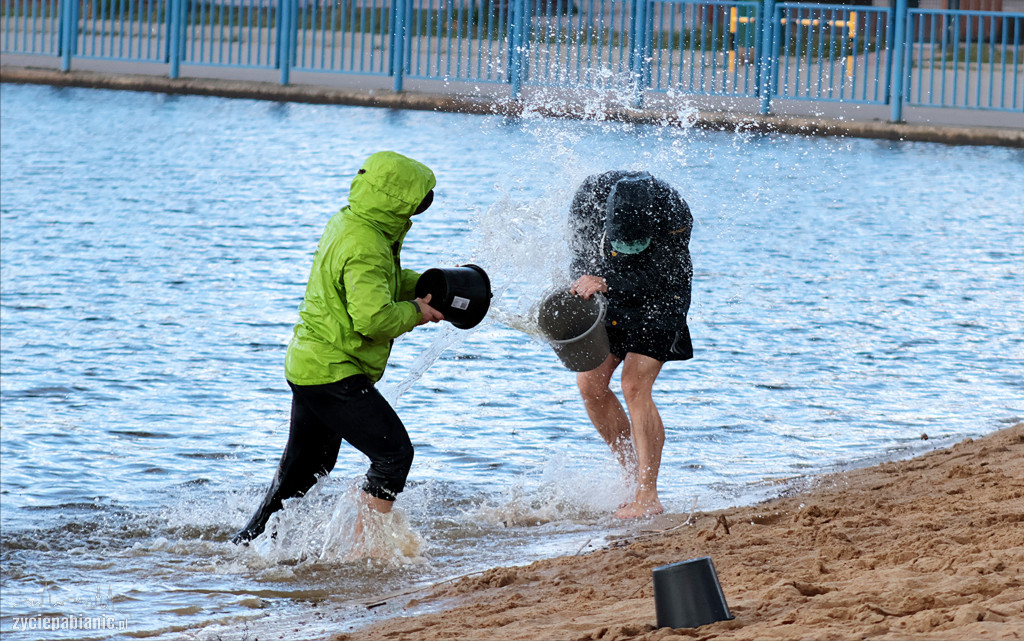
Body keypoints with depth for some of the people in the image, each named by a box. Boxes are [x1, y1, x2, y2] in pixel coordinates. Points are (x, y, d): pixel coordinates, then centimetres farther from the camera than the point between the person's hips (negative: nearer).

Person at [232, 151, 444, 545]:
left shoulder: (347, 224, 10)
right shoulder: (365, 247, -23)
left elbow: (382, 281, 25)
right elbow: (373, 317, -31)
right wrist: (415, 312, -13)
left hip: (307, 365, 11)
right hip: (333, 373, -11)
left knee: (307, 466, 22)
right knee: (394, 453, -7)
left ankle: (247, 542, 28)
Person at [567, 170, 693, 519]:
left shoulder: (674, 211, -32)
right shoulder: (589, 196, -20)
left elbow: (657, 274, -30)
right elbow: (583, 255, -8)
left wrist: (605, 283, -40)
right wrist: (584, 288, -26)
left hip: (660, 297, -5)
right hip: (612, 295, 5)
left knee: (635, 385, -18)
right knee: (590, 382, -4)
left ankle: (648, 496, -16)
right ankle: (633, 473, 11)